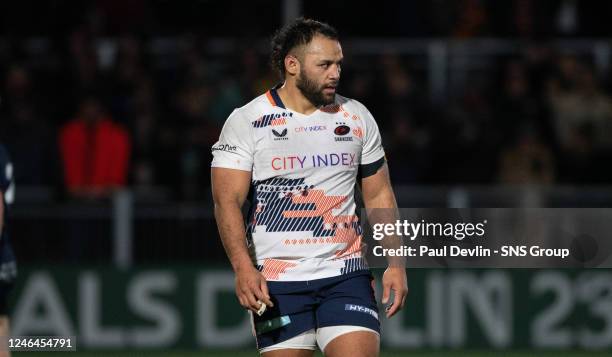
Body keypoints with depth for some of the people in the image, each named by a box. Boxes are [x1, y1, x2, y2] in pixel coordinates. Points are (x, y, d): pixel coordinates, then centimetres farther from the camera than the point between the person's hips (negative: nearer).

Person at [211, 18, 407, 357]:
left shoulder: (357, 117, 9)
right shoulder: (245, 121, -3)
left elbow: (379, 195, 15)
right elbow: (228, 201, -9)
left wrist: (395, 264, 5)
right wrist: (243, 267, -22)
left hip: (346, 275, 2)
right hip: (276, 283, -2)